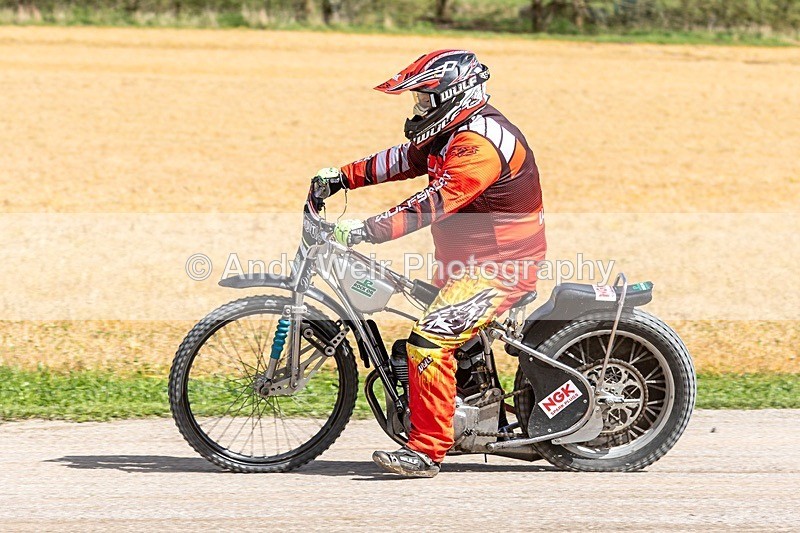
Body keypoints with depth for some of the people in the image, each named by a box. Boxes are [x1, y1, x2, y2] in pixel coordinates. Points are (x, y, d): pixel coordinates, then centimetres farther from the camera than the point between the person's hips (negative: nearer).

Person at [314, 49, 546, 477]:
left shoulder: (479, 144, -22)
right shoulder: (455, 133, 13)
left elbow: (435, 202, -32)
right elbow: (403, 159, 21)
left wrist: (369, 230, -37)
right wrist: (343, 177, 14)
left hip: (498, 267, -12)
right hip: (469, 262, 12)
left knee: (430, 342, -21)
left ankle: (426, 450, -21)